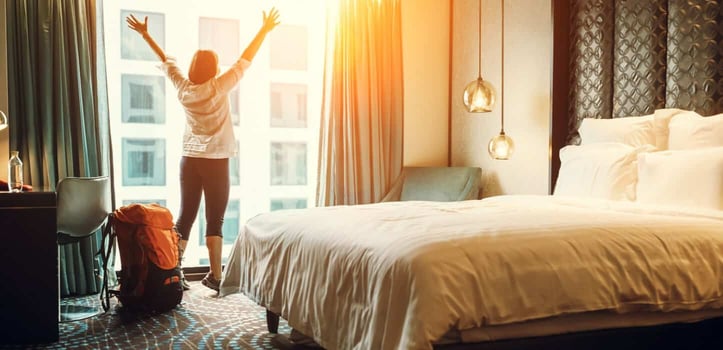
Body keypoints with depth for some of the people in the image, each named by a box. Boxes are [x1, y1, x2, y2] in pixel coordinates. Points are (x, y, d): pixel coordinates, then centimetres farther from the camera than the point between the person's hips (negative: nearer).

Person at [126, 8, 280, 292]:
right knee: (215, 221, -1)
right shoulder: (218, 87, -10)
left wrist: (145, 34, 30)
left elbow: (166, 61, 17)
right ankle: (215, 276, 1)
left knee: (185, 217, 8)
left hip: (189, 160, 5)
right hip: (215, 162, -5)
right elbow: (245, 60, -7)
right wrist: (265, 29, -2)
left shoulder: (183, 87, 3)